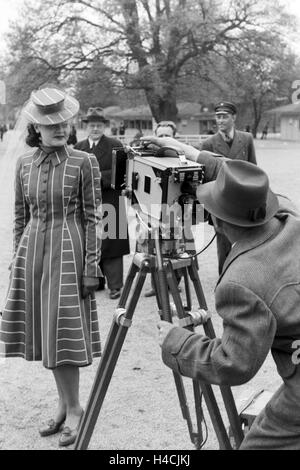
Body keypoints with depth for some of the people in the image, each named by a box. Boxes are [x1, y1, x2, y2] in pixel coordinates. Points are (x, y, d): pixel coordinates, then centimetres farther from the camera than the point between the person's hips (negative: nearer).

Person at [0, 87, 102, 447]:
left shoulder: (83, 162, -6)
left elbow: (91, 218, -7)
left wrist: (91, 267, -10)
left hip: (67, 250, -5)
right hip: (32, 250, 5)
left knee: (64, 331, -3)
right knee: (44, 331, 9)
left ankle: (74, 409, 13)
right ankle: (64, 404, 24)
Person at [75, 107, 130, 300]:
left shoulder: (115, 145, 1)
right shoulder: (79, 147, 15)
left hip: (109, 203, -4)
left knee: (111, 244, -3)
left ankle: (115, 285, 2)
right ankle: (95, 281, 18)